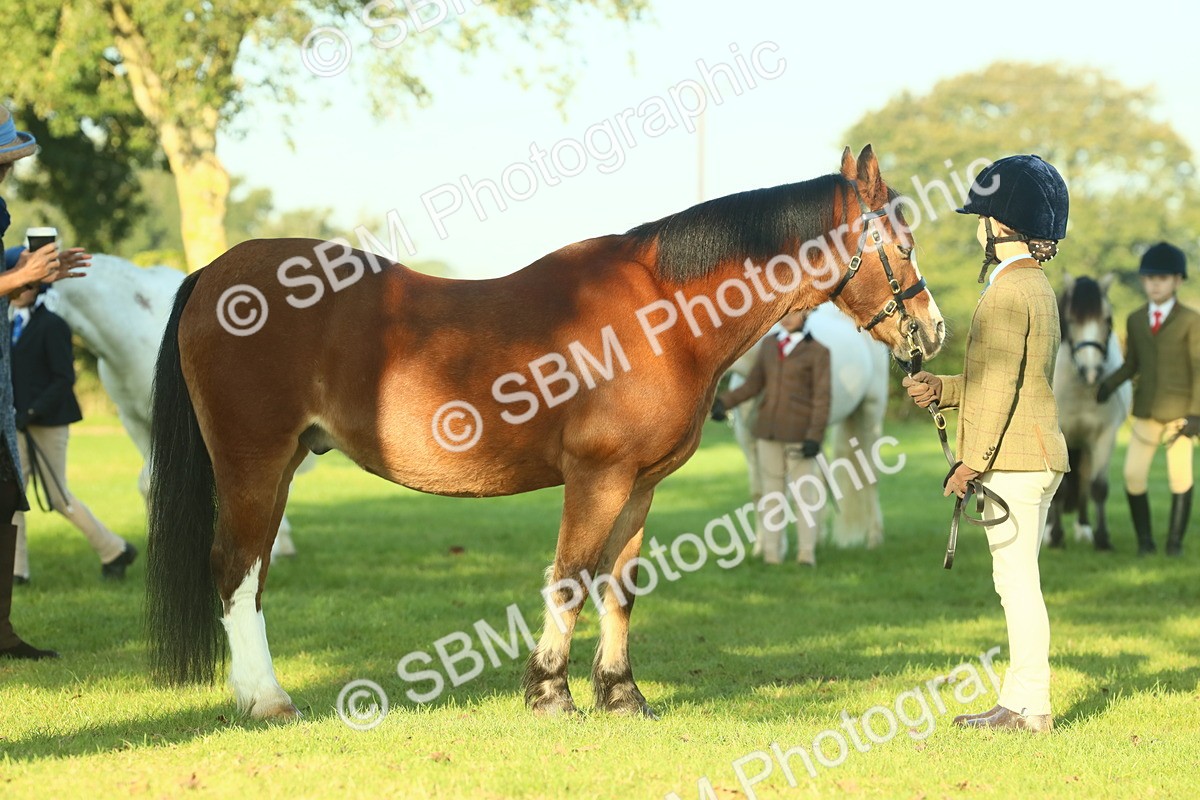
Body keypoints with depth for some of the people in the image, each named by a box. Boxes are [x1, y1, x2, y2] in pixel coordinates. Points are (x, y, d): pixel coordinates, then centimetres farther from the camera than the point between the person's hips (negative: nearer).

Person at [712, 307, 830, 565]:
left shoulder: (818, 352, -5)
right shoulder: (769, 348, 9)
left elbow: (822, 399, -9)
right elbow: (753, 386, 12)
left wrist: (815, 438, -17)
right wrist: (724, 403, -2)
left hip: (799, 433, -4)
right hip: (768, 429, 4)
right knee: (772, 492, 4)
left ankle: (806, 554, 2)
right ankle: (771, 555, 6)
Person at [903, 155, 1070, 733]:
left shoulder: (1007, 292, -15)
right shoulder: (1037, 287, 16)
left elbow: (999, 387, -19)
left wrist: (971, 462, -17)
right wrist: (942, 390, 14)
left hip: (1011, 459, -10)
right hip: (1040, 454, 10)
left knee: (1017, 580, -6)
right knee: (1019, 582, 13)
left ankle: (1029, 706, -4)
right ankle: (1021, 700, 18)